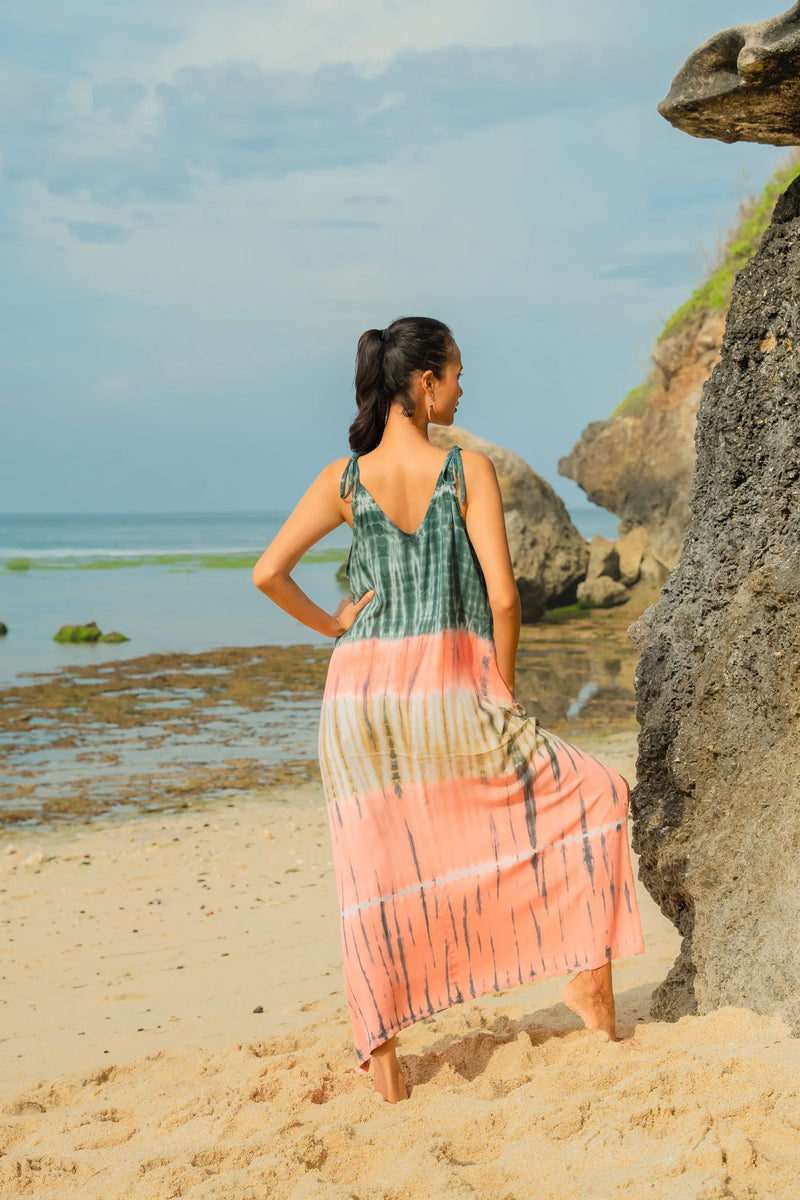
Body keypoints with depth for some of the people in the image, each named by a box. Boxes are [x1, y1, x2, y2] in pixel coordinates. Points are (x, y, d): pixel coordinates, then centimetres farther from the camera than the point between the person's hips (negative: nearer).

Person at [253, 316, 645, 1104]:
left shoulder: (345, 480, 4)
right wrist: (504, 688, 5)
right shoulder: (467, 469, -4)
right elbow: (502, 596, -7)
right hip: (450, 689, -3)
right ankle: (589, 982, 15)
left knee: (374, 879, 9)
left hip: (359, 689, 3)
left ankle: (382, 1061, 11)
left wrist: (327, 625, 11)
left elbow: (266, 574, -3)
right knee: (594, 798, 15)